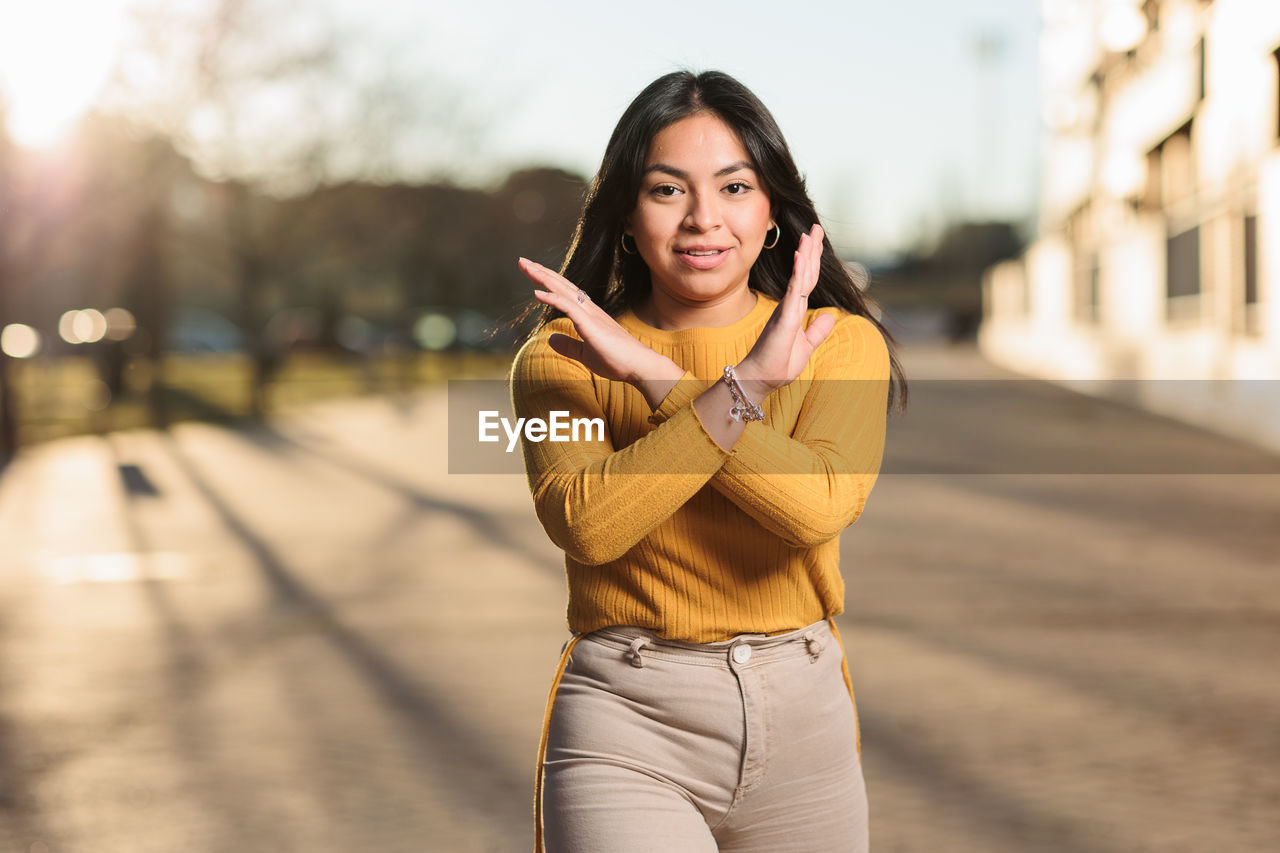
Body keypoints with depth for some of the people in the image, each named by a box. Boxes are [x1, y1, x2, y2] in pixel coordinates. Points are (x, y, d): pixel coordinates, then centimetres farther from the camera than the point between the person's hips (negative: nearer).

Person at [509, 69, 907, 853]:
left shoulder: (842, 342, 2)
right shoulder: (561, 356, 2)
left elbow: (818, 508, -16)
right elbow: (587, 524, -16)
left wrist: (658, 378, -14)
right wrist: (744, 385, -16)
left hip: (801, 724, 2)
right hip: (626, 729, -2)